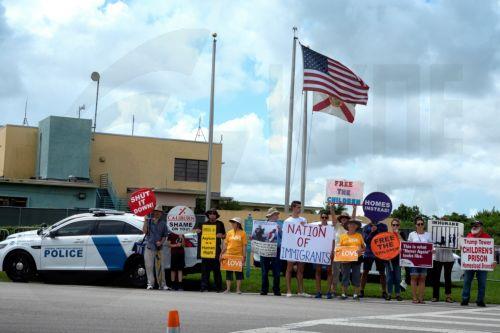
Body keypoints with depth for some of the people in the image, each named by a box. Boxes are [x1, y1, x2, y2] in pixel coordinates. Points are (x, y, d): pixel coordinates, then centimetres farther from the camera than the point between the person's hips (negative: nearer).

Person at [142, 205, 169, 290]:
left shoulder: (163, 223, 10)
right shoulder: (149, 220, 5)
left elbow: (164, 235, 10)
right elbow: (144, 231, -4)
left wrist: (161, 242, -7)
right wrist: (145, 221, -12)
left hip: (159, 247, 1)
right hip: (149, 246, -1)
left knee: (160, 267, 3)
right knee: (149, 266, -3)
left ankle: (162, 285, 7)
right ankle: (150, 284, 1)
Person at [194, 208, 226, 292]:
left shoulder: (220, 224, 12)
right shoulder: (204, 224, 13)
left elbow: (224, 236, 17)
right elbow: (195, 229, 20)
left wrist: (221, 236, -6)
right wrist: (196, 230, -3)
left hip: (216, 250, -1)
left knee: (217, 269, -1)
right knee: (205, 269, -1)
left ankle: (218, 287, 5)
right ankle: (204, 287, 2)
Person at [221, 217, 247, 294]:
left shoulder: (242, 233, -2)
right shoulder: (229, 233, 7)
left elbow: (244, 246, -2)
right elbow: (225, 244, 10)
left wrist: (244, 256, -8)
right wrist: (222, 253, 4)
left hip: (238, 256, -3)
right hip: (229, 255, 3)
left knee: (239, 272, 3)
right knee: (228, 272, 6)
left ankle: (238, 289, 10)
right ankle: (228, 288, 12)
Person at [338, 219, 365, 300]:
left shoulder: (359, 236, 9)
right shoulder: (343, 236, 8)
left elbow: (364, 247, 11)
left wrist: (361, 250, -10)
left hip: (357, 258, 1)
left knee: (356, 276, 0)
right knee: (345, 276, -1)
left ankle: (356, 294, 6)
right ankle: (344, 293, 5)